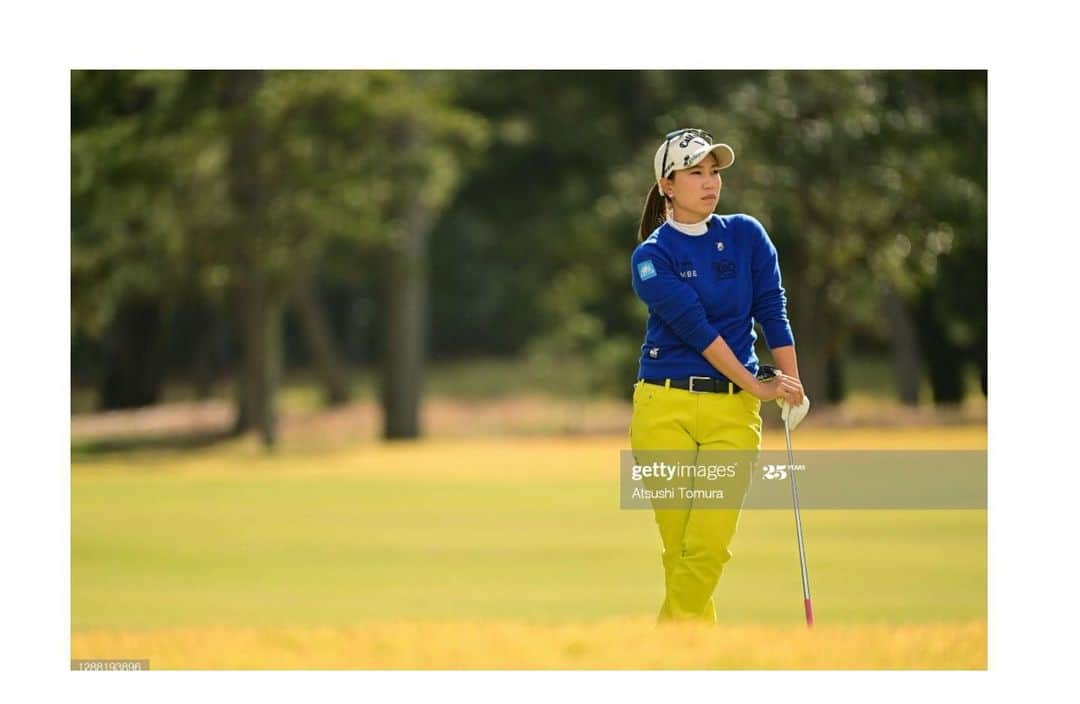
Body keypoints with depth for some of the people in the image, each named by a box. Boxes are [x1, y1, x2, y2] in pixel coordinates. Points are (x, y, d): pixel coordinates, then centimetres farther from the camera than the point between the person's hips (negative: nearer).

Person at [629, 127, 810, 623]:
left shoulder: (747, 236, 9)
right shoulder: (651, 256, -1)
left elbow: (773, 313, 7)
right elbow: (695, 326, -8)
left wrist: (791, 386, -3)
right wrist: (757, 386, -12)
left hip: (733, 410, 2)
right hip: (665, 408, -2)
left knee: (708, 549, -9)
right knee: (679, 548, -3)